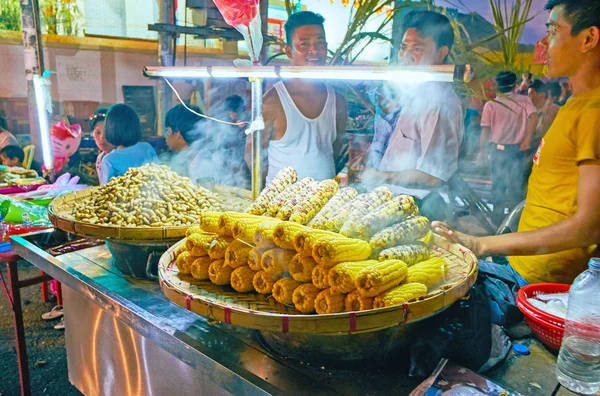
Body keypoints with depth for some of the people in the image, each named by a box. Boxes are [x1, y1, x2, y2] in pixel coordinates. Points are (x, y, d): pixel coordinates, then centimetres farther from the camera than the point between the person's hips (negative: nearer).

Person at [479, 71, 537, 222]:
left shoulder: (491, 104, -4)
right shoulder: (524, 100, 0)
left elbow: (486, 129, -6)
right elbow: (533, 118, -14)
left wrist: (482, 150, 3)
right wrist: (527, 140, -9)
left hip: (499, 148, -1)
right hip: (518, 148, 1)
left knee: (498, 184, 9)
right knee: (516, 183, 11)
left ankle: (499, 216, 14)